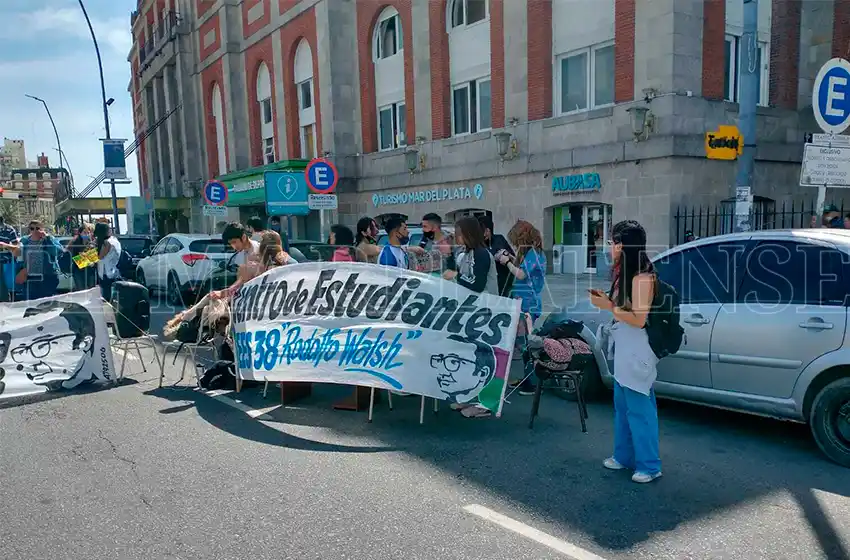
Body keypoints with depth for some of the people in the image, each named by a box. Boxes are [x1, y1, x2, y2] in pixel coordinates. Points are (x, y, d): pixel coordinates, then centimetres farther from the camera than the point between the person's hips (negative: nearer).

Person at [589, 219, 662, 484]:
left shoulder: (642, 276, -18)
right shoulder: (625, 273, 11)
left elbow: (638, 319, -20)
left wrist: (608, 306, -16)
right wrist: (606, 298, 1)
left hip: (637, 352, -9)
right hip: (624, 349, 9)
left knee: (639, 408, 0)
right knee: (622, 405, 17)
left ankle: (649, 465, 12)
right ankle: (624, 456, 30)